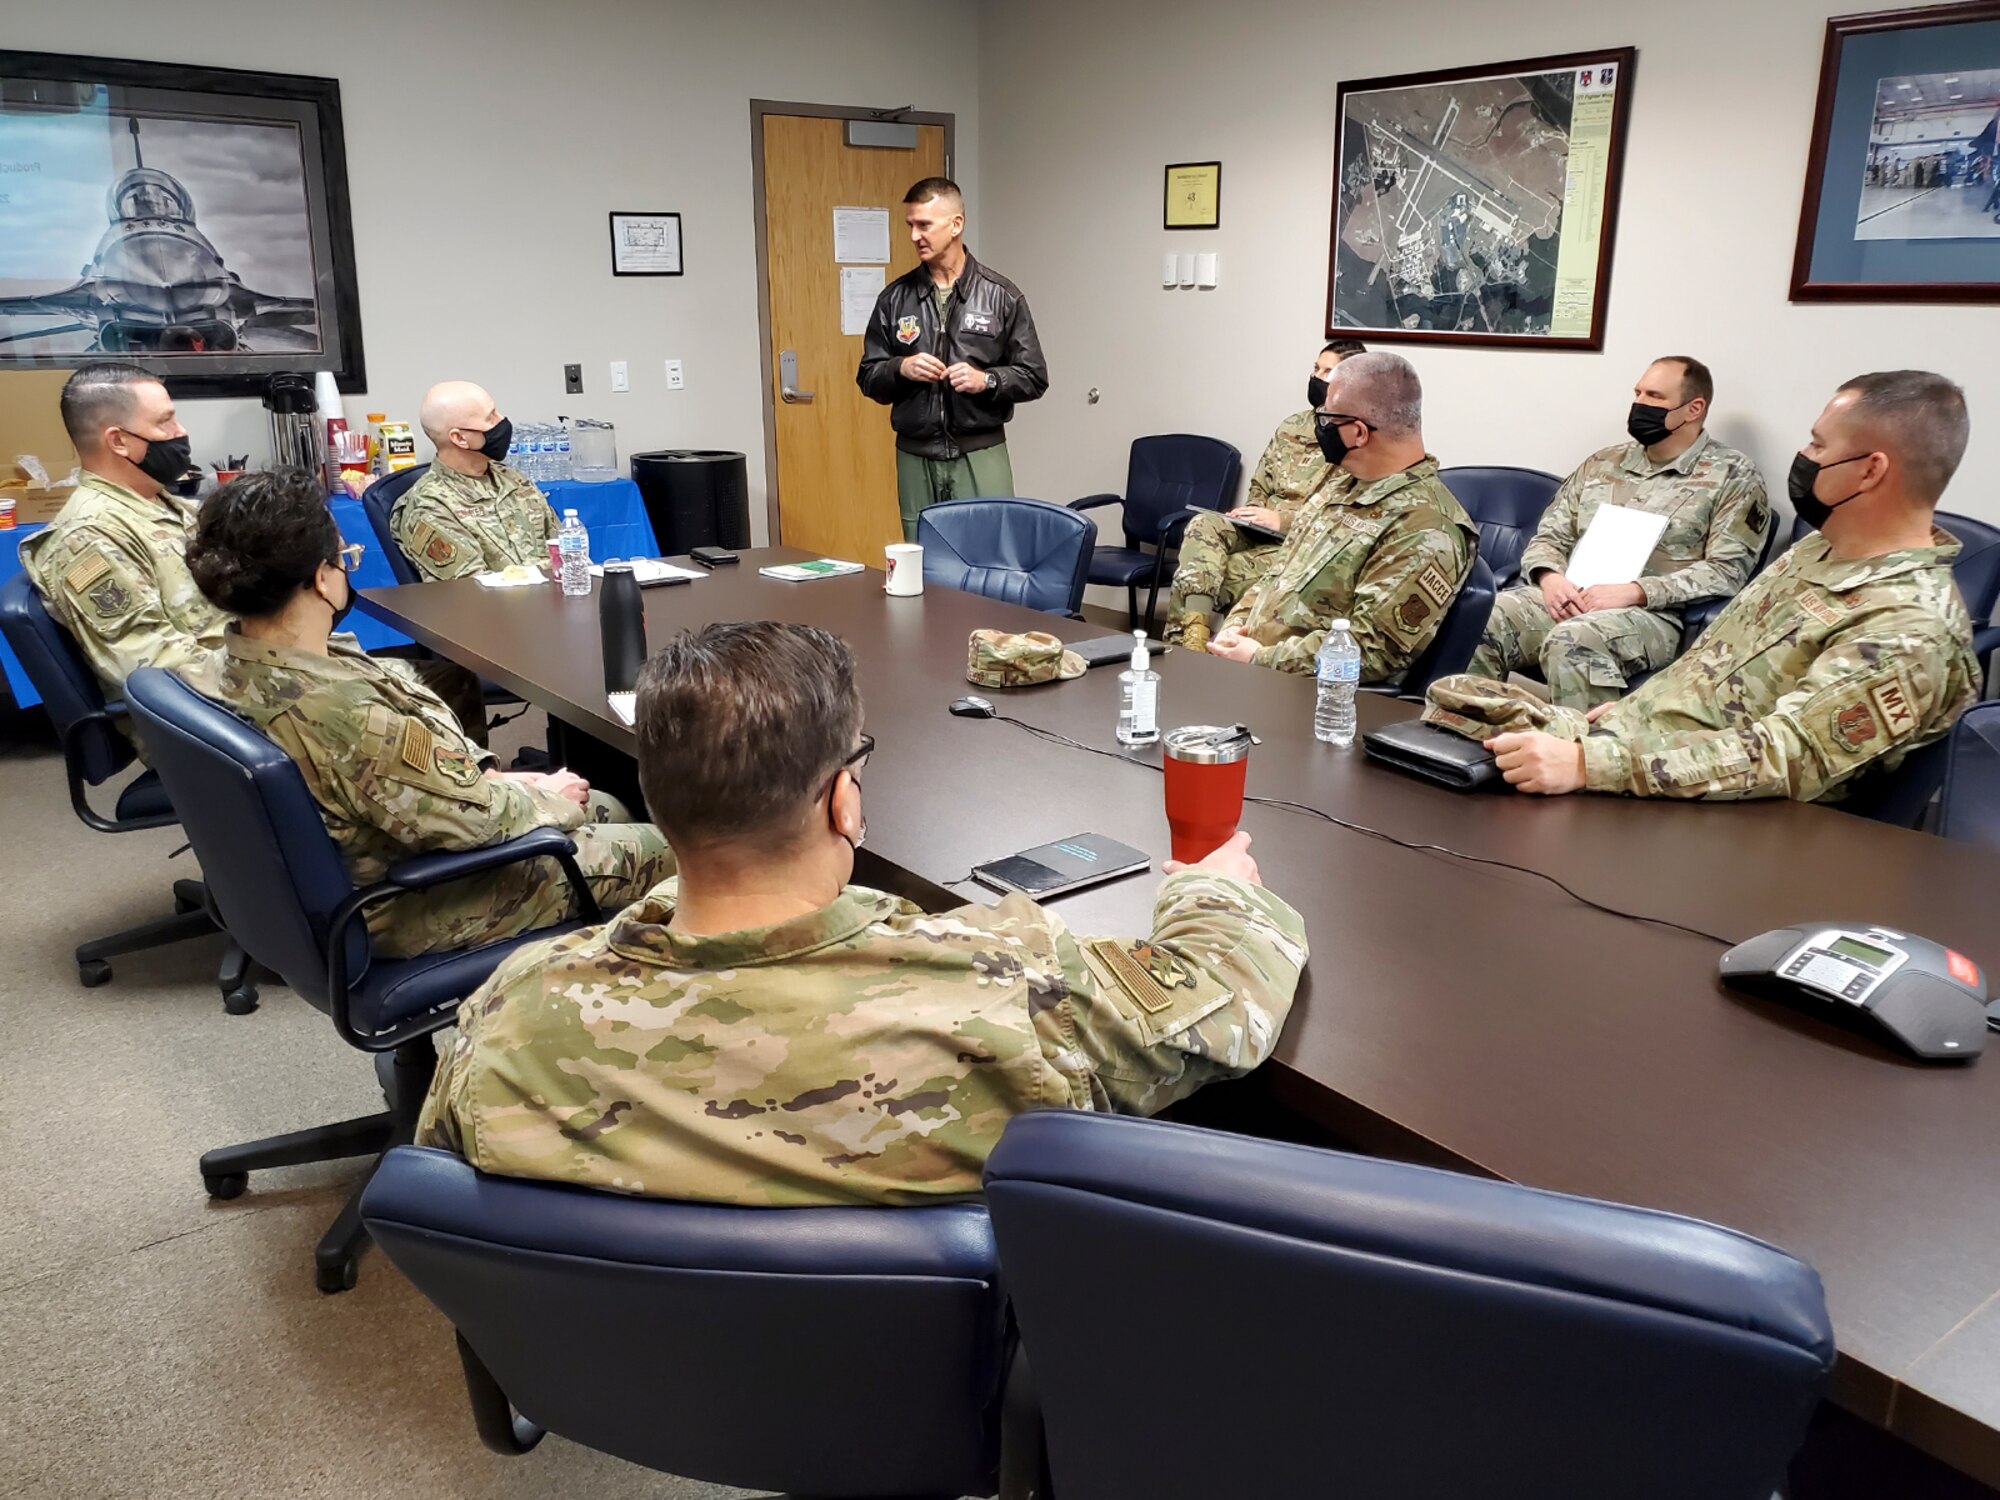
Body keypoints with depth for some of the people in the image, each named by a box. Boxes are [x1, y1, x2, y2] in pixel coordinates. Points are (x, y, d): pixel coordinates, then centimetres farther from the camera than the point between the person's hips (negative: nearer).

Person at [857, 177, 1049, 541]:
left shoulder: (1001, 296, 2)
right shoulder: (895, 298, 7)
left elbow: (1034, 377, 3)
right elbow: (868, 378, 11)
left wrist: (986, 379, -14)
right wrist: (900, 369, -10)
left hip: (981, 456, -2)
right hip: (915, 459, 2)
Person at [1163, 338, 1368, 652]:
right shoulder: (1291, 428, 17)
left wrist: (1283, 520, -18)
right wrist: (1251, 513, 1)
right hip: (1260, 532, 6)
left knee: (1218, 575, -29)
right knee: (1205, 525, -26)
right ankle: (1190, 637, -38)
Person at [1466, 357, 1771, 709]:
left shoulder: (1732, 477, 5)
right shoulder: (1603, 463, 20)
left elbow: (1727, 570, -5)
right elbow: (1550, 537, 19)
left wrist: (1633, 592, -17)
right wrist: (1550, 578, -6)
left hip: (1652, 615, -5)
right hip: (1570, 601, 5)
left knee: (1572, 641, -38)